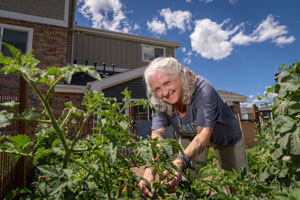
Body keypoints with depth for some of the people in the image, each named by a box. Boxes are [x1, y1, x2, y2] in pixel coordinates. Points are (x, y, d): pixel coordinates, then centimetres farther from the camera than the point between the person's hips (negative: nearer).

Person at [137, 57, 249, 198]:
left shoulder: (203, 90, -37)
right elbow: (157, 137, -33)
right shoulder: (161, 103, -24)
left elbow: (204, 133, -43)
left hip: (225, 135, -2)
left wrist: (180, 162, -58)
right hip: (190, 136, 3)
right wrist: (149, 171, -50)